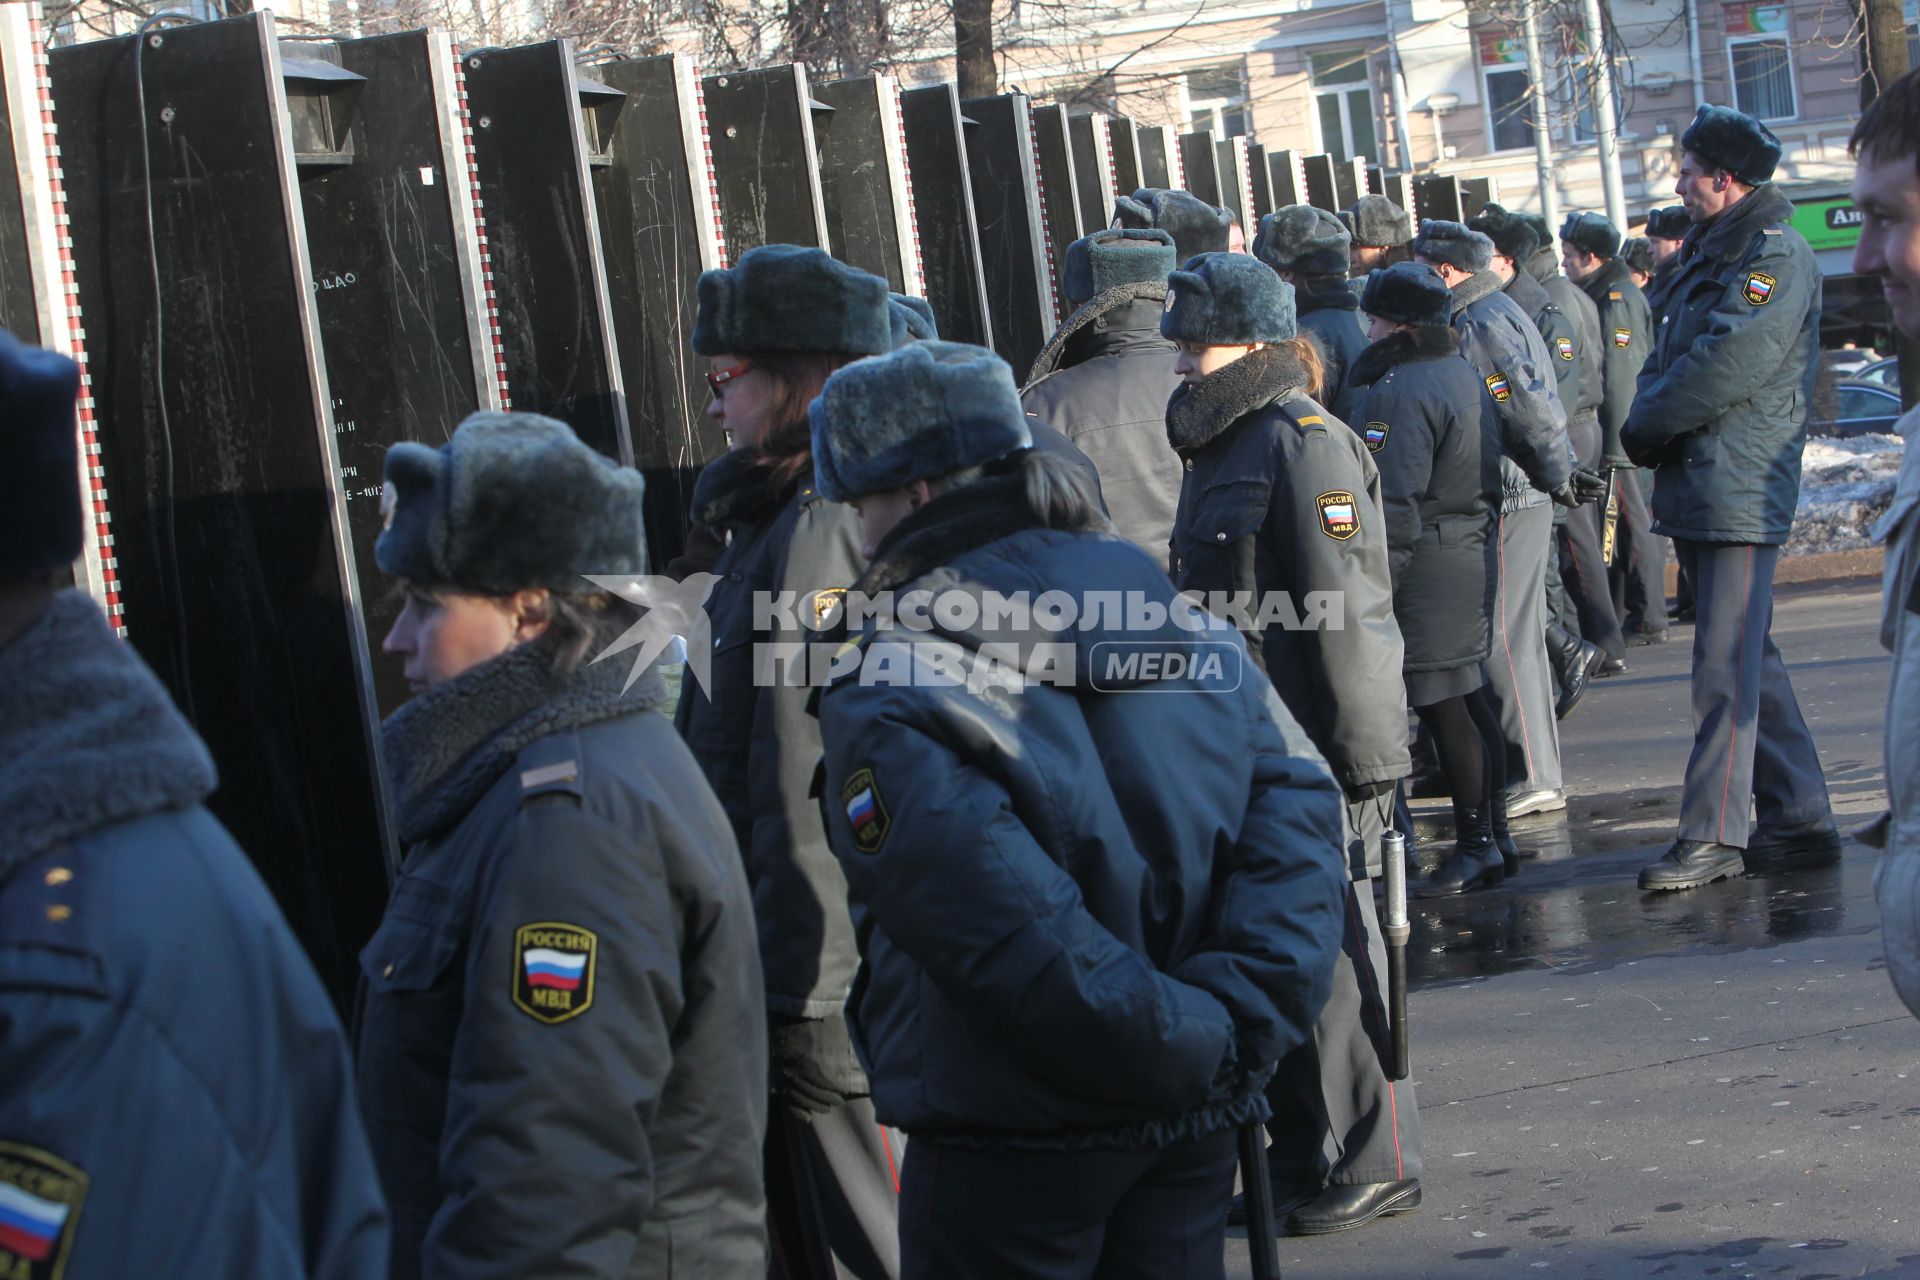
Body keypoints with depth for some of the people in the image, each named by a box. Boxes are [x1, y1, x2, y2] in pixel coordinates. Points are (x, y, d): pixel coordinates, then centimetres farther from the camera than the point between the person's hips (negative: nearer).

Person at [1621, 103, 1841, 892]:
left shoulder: (1776, 256, -11)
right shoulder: (1711, 251, 20)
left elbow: (1728, 366, -20)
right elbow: (1671, 359, 18)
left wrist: (1645, 425, -9)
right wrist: (1650, 425, -1)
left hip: (1739, 490, -10)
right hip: (1697, 489, 10)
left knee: (1727, 666, -10)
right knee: (1748, 659, 12)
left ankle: (1712, 835, -10)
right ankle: (1799, 820, 18)